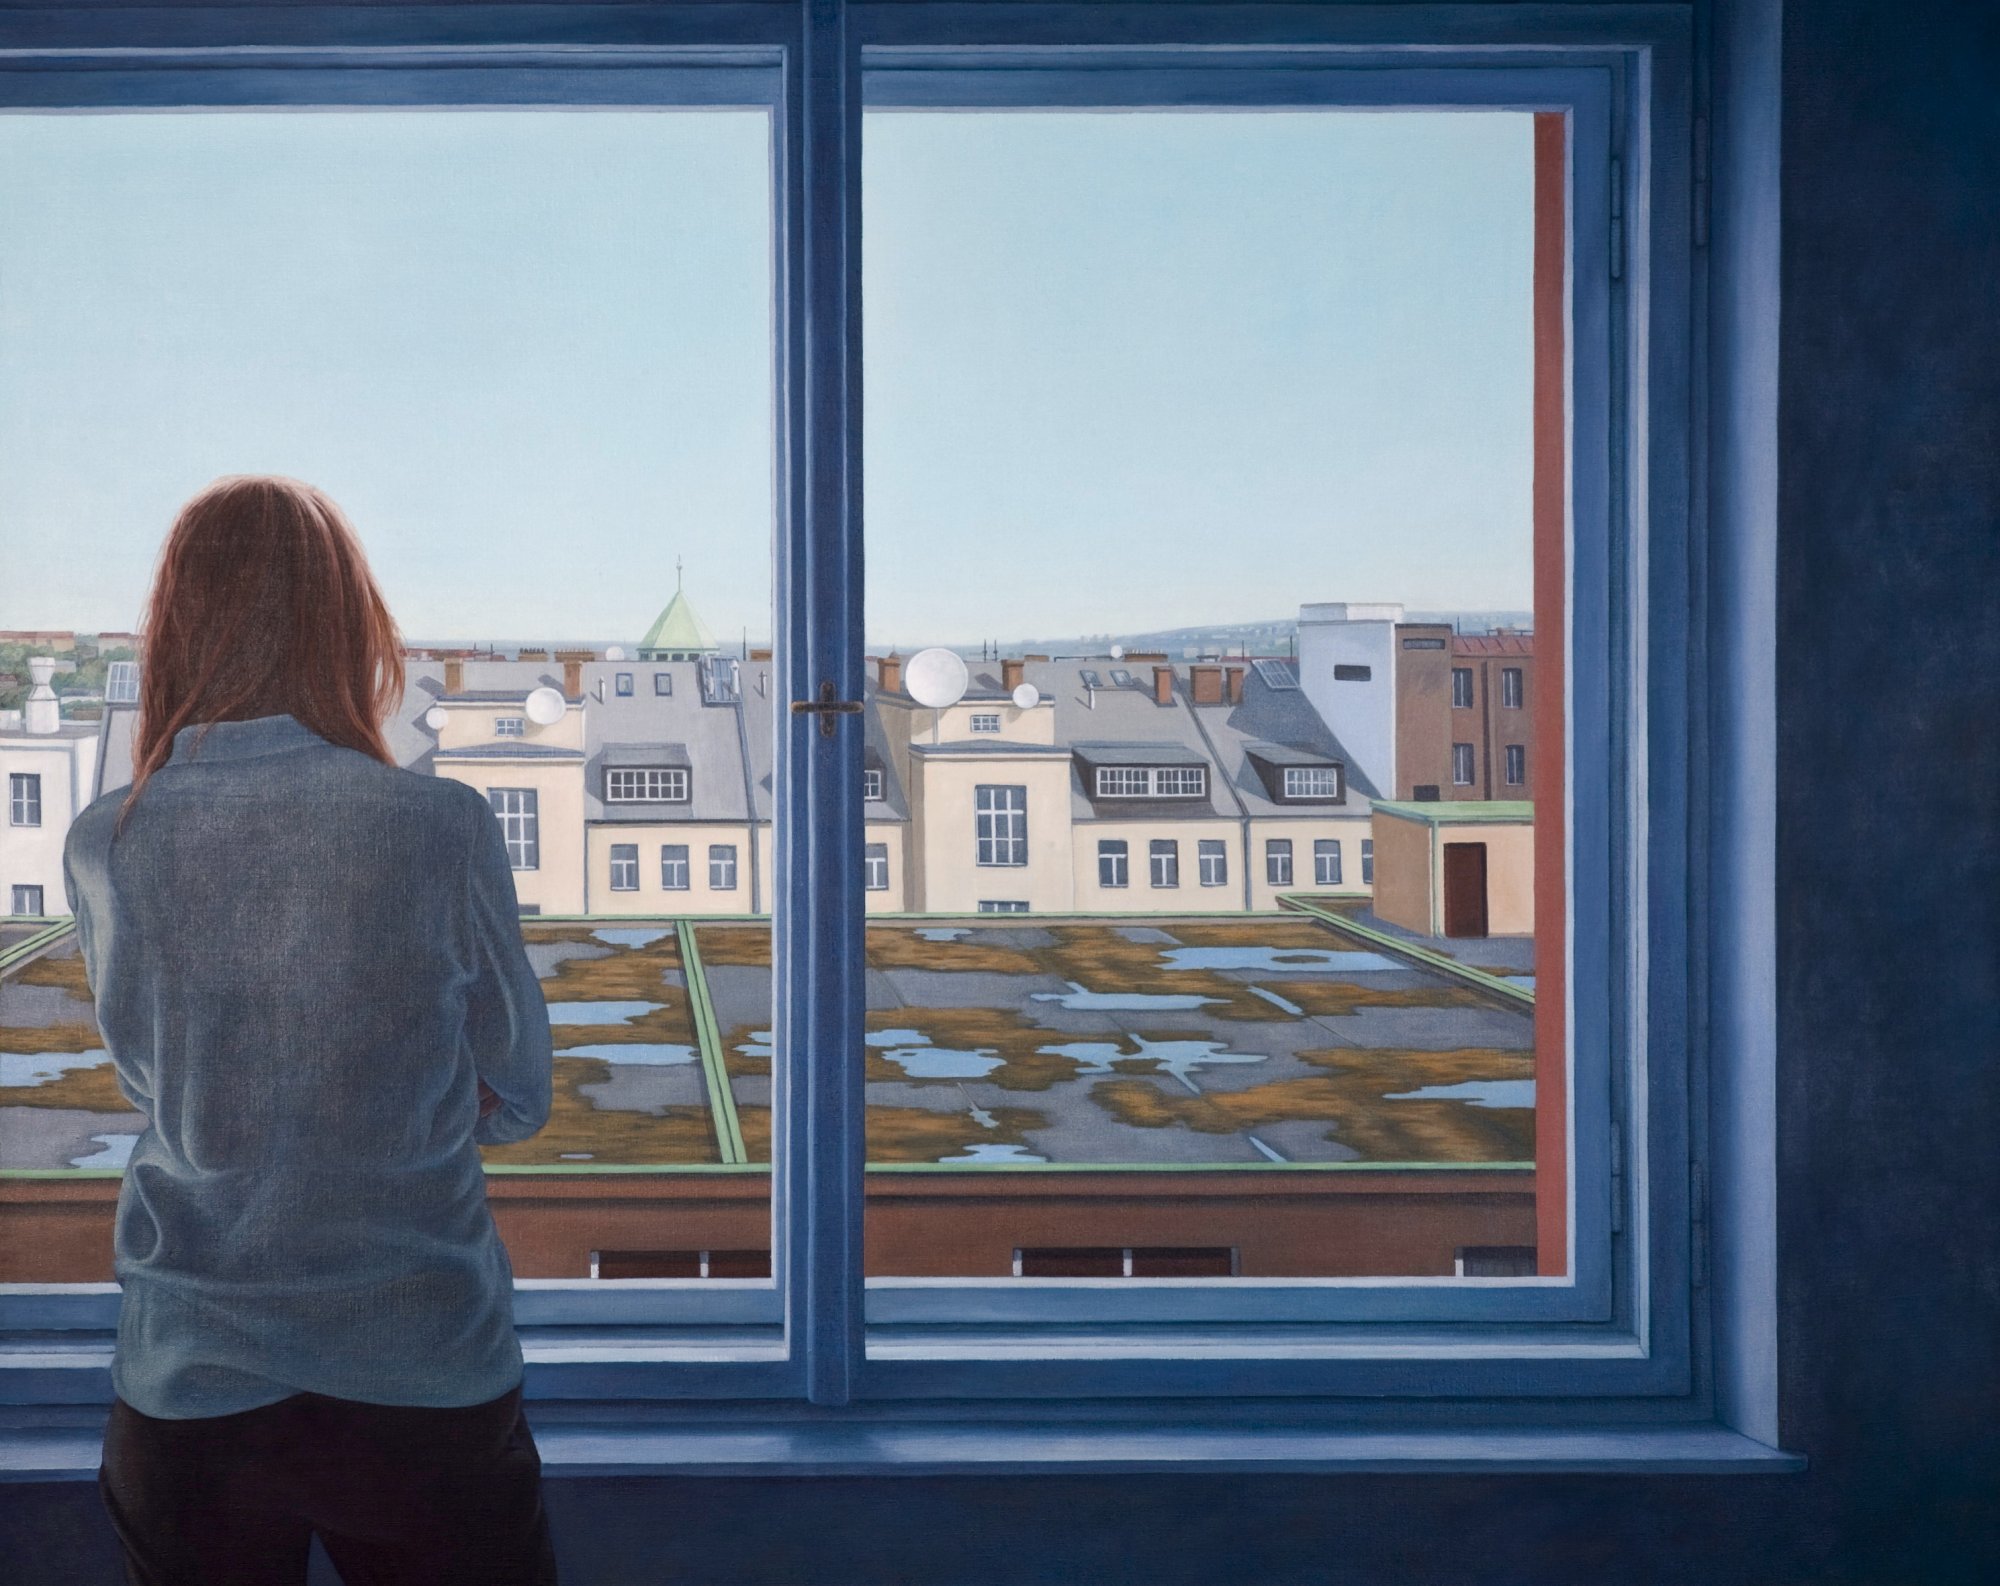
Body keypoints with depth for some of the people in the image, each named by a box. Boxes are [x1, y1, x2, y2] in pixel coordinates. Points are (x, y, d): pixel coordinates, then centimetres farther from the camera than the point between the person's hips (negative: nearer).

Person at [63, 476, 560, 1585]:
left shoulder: (102, 848, -6)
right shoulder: (442, 827, -13)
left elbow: (147, 1086, 9)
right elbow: (516, 1103, -1)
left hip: (185, 1386, 2)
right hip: (423, 1380, -2)